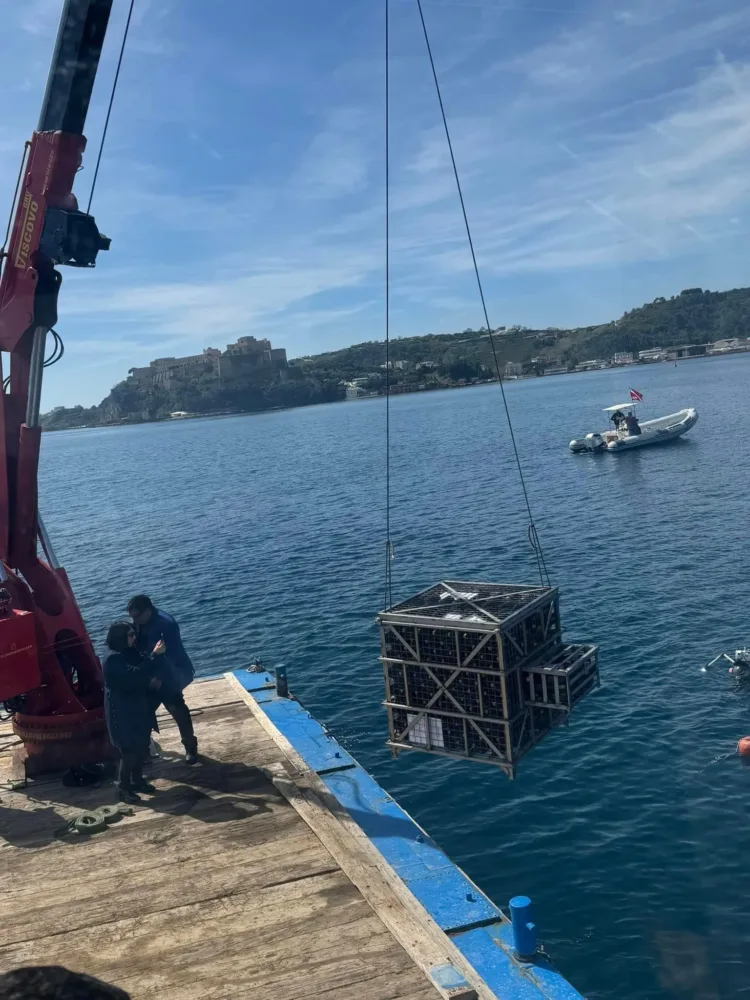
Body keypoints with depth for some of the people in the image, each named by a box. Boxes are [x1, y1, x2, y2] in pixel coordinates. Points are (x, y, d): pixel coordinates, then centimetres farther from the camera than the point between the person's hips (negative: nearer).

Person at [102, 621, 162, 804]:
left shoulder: (130, 651, 4)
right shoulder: (113, 659, -23)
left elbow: (141, 674, 11)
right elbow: (135, 675, -32)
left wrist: (152, 681, -10)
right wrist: (155, 655, -32)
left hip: (138, 707, 9)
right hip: (122, 711, -8)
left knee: (141, 746, 16)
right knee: (129, 750, -2)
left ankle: (137, 780, 32)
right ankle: (123, 788, 13)